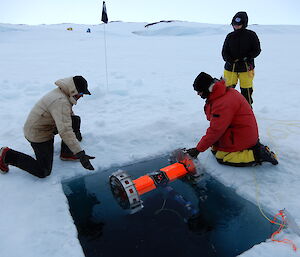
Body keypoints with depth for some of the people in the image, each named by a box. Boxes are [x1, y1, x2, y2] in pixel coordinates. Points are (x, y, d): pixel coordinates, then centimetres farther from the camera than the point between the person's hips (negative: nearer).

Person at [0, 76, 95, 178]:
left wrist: (76, 130, 28)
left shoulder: (61, 93, -1)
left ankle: (66, 154, 13)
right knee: (43, 172, -4)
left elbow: (68, 114, 19)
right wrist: (80, 153, -42)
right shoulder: (60, 102, -31)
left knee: (76, 120, 2)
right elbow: (64, 131, -41)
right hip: (38, 134, -10)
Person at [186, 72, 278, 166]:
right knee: (215, 150, 11)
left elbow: (215, 130, -28)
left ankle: (258, 155, -5)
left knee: (221, 157, -9)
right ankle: (252, 146, 14)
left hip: (242, 136, -10)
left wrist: (198, 149, -22)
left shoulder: (223, 103, -29)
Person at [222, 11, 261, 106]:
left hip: (246, 68, -2)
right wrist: (230, 60, -13)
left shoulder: (251, 35, 0)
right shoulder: (230, 36, 6)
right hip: (230, 68, 2)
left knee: (246, 91, 5)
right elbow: (224, 52, 6)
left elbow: (257, 50, 0)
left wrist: (247, 58, -17)